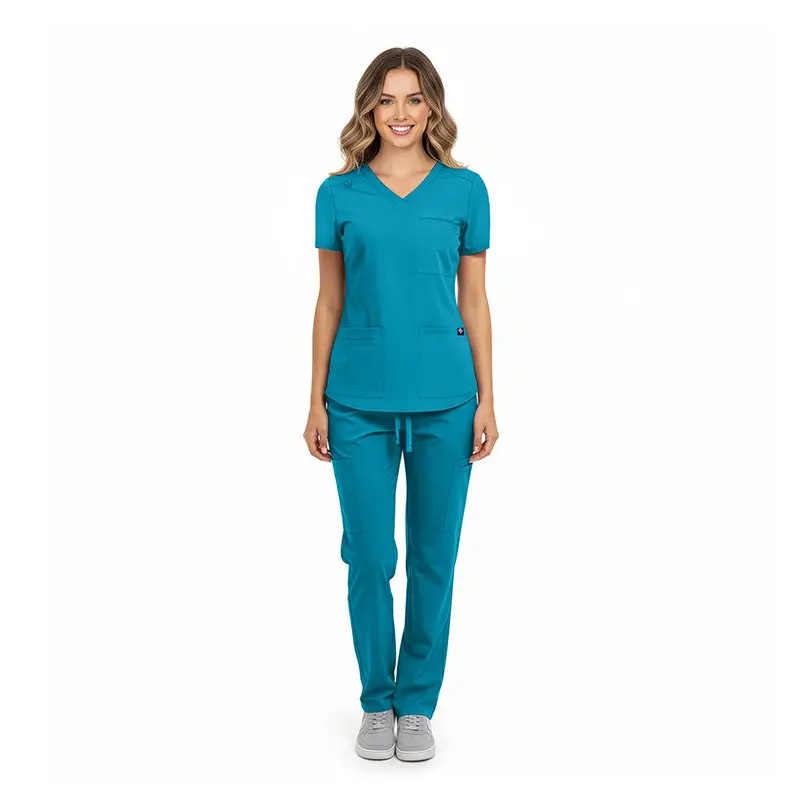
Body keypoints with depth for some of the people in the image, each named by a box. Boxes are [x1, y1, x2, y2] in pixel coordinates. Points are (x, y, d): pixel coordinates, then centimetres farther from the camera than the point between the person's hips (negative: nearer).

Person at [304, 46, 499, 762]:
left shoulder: (465, 189, 4)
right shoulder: (339, 193, 4)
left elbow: (474, 300, 5)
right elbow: (329, 303, 6)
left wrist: (487, 399, 1)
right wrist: (317, 401, 3)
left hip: (444, 400, 0)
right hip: (360, 400, 0)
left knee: (433, 558, 8)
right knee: (370, 556, 5)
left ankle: (418, 704, 26)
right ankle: (377, 702, 26)